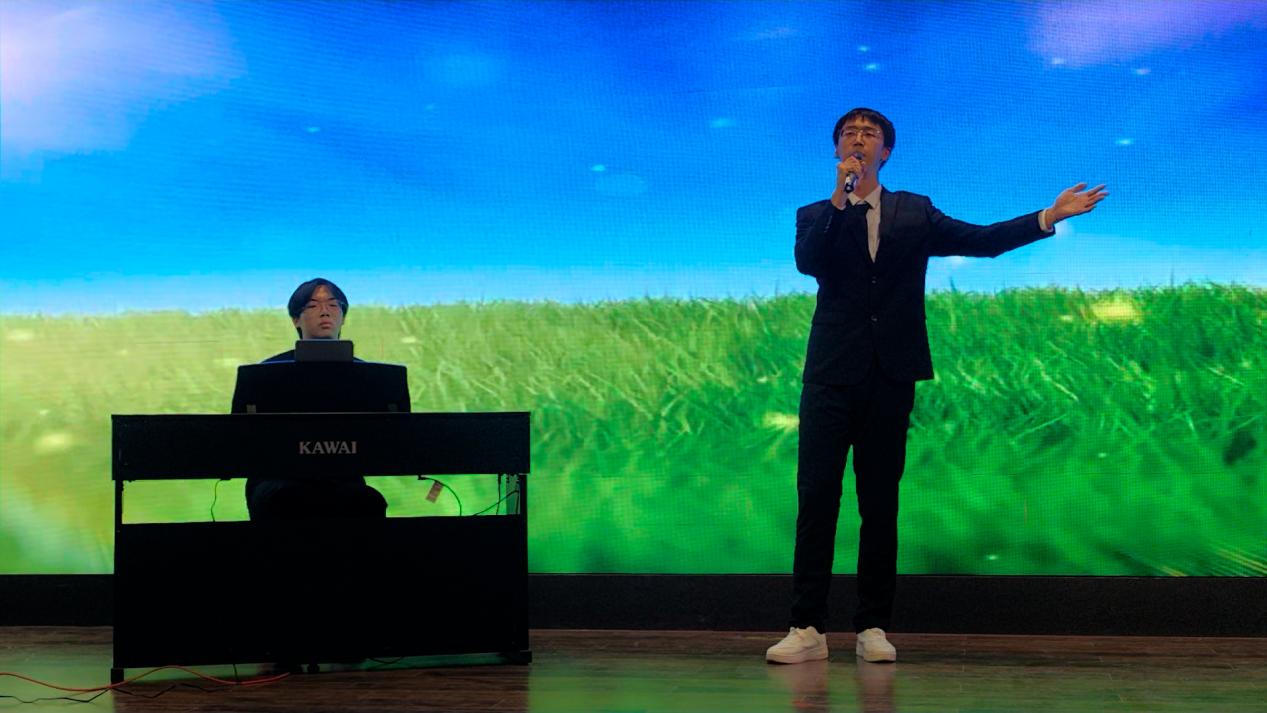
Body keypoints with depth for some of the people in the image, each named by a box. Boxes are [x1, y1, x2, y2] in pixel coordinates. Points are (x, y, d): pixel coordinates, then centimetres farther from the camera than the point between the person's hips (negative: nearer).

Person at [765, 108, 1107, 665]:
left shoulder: (914, 213, 13)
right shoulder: (817, 216, 10)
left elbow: (983, 240, 6)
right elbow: (807, 262, -11)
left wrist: (1049, 217, -2)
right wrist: (841, 198, -15)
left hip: (891, 377, 1)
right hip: (832, 374, -1)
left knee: (881, 504, 4)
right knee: (816, 499, -5)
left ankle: (873, 627, 8)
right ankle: (807, 628, -3)